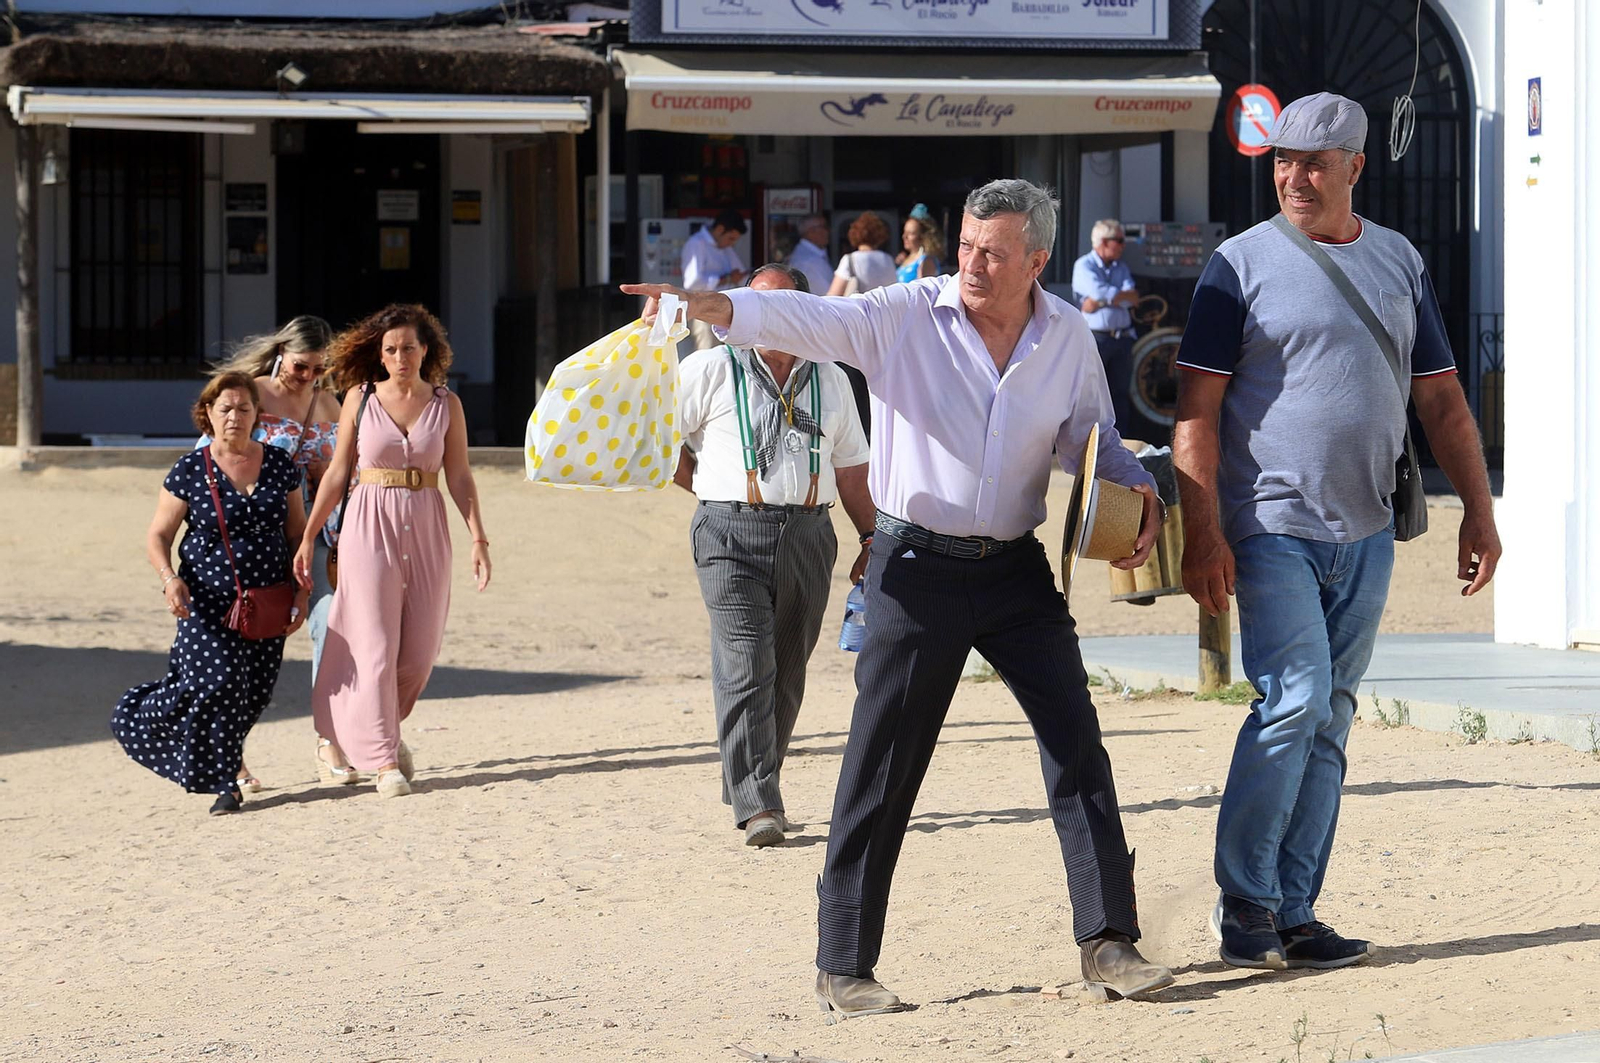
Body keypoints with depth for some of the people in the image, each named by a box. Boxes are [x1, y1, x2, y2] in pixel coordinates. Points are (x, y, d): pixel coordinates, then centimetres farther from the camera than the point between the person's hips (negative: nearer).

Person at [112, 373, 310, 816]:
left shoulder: (279, 465, 6)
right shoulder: (189, 471, -3)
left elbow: (297, 533, 15)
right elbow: (158, 536, 1)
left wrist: (301, 592, 7)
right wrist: (169, 577, -18)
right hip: (208, 601, -4)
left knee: (254, 694, -1)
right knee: (217, 682, -16)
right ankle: (223, 784, 4)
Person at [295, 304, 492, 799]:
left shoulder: (446, 404, 4)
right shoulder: (360, 398, 1)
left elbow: (460, 477, 5)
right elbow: (337, 472, 5)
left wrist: (478, 539, -4)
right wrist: (308, 537, 4)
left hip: (425, 530, 2)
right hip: (369, 527, -2)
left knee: (420, 650, 3)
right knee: (375, 643, -7)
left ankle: (381, 728, 28)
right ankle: (383, 759, -5)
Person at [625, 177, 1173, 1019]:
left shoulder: (1068, 337, 3)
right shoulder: (905, 316, -8)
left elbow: (1090, 435, 17)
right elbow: (807, 320, -21)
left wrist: (1135, 486, -3)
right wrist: (720, 307, -38)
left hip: (1016, 570, 3)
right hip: (917, 565, -3)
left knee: (1077, 744, -1)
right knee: (881, 768, -1)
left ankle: (1108, 941, 9)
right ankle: (843, 968, 5)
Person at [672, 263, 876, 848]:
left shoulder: (831, 381, 16)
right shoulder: (711, 370, 4)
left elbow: (851, 467, 21)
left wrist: (871, 538, 16)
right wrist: (717, 492, 3)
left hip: (807, 535, 4)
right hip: (732, 537, -4)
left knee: (787, 674, 7)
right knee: (746, 667, -14)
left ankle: (755, 790, 20)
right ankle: (757, 806, -17)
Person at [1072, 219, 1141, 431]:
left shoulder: (1121, 268, 16)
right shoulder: (1084, 266, -2)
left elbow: (1131, 299, 0)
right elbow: (1099, 292, -18)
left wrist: (1101, 301, -12)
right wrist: (1124, 296, -3)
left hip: (1122, 339, 6)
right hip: (1095, 338, -6)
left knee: (1120, 393, 8)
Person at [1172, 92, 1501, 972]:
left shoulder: (1398, 263, 12)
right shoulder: (1242, 263, -2)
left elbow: (1441, 398, 16)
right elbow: (1199, 406, -6)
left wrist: (1478, 509, 9)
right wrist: (1202, 533, -15)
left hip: (1365, 535, 5)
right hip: (1273, 529, -5)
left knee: (1329, 722, 6)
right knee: (1294, 701, -14)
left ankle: (1293, 912, 10)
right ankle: (1243, 901, -4)